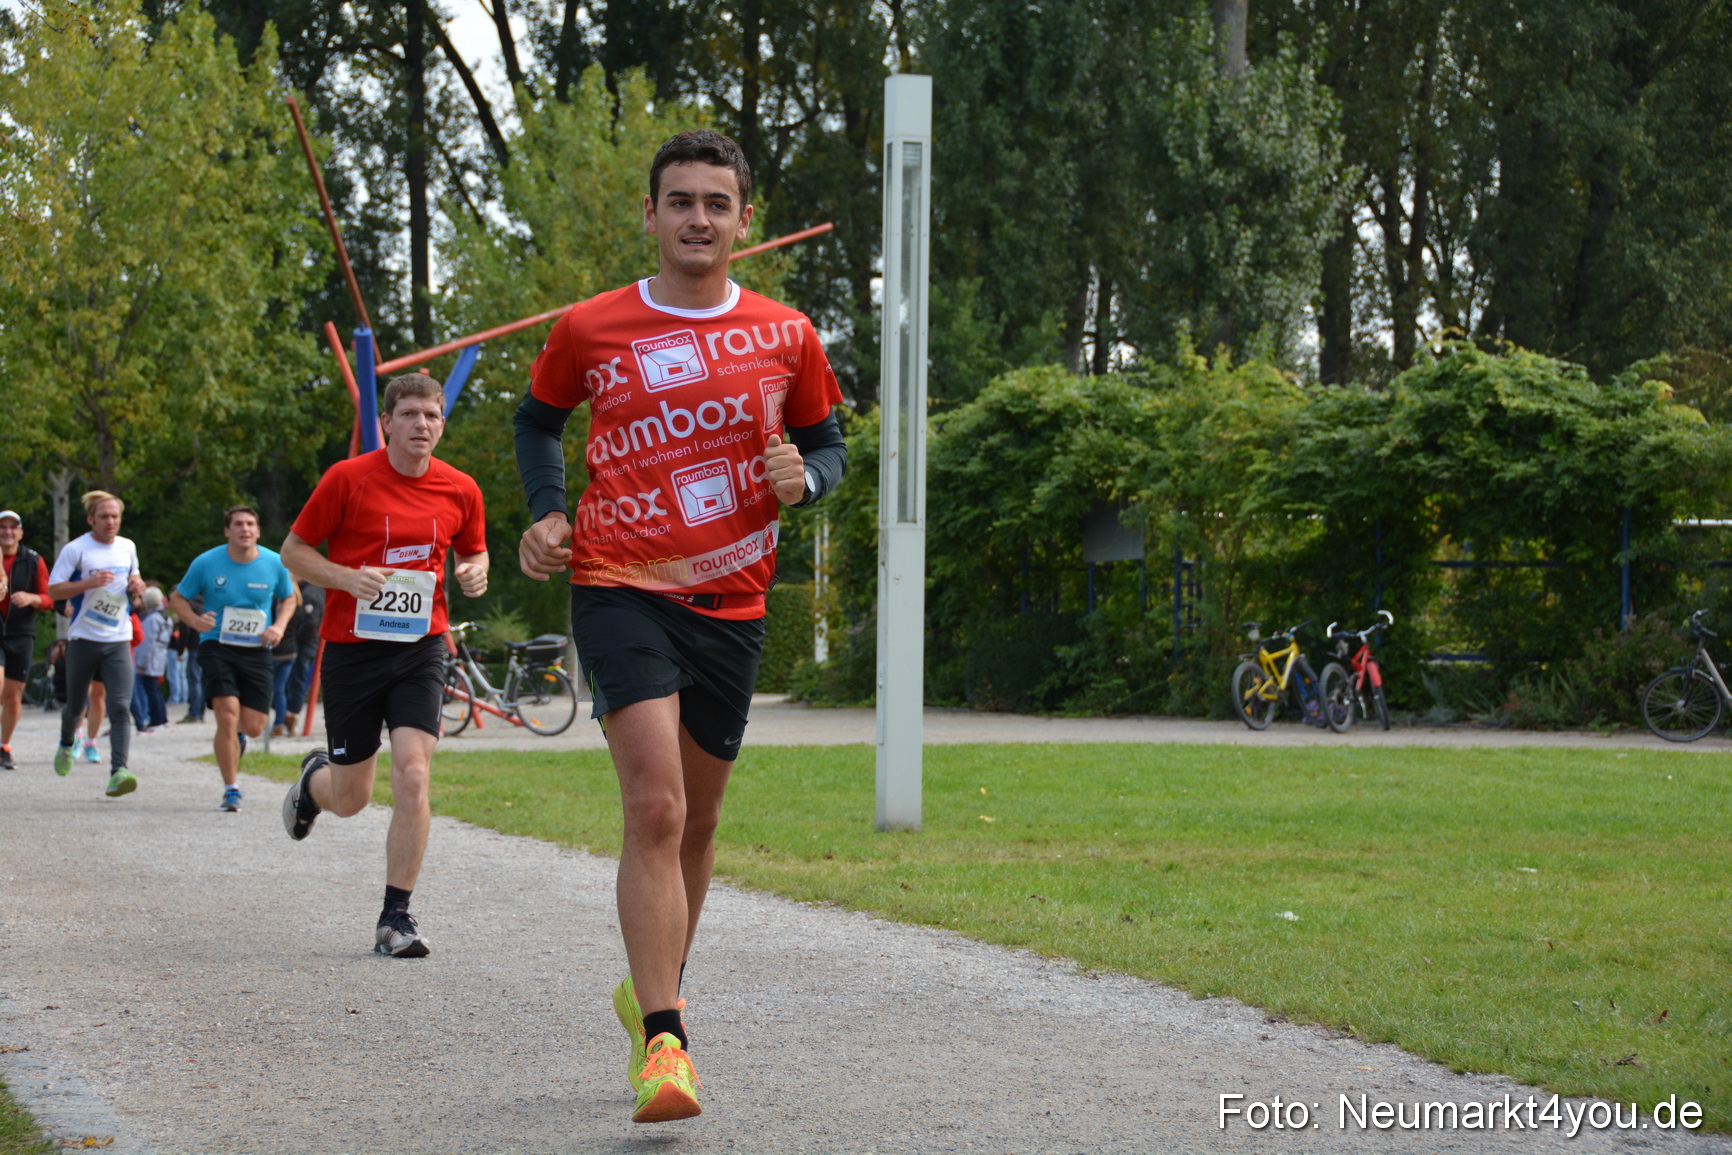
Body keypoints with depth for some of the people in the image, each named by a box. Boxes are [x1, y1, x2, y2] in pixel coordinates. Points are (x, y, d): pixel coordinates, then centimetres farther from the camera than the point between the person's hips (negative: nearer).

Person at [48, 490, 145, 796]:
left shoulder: (128, 547, 10)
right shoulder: (75, 550, -5)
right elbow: (53, 590, -8)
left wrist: (137, 585, 2)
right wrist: (89, 583, -21)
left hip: (118, 641, 2)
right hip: (83, 639, -2)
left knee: (121, 707, -15)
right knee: (76, 705, 12)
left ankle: (118, 772, -25)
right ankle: (66, 745, 45)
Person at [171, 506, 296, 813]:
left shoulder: (274, 564, -1)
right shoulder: (206, 563, -6)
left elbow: (288, 598, 16)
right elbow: (179, 598, 6)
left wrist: (279, 626, -3)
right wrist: (195, 620, -16)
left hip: (256, 651, 2)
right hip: (217, 648, -2)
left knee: (253, 727, 0)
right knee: (227, 716, -17)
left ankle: (234, 737, 40)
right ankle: (231, 790, -4)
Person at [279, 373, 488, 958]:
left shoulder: (460, 490, 2)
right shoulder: (348, 478, -7)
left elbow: (473, 552, 19)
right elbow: (294, 550, 0)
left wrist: (475, 574, -5)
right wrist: (350, 578, -17)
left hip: (420, 647, 1)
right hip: (352, 645, -1)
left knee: (413, 776, -16)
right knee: (350, 798, 6)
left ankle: (396, 918, -7)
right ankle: (315, 778, 46)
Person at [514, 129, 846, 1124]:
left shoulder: (786, 337, 4)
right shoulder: (589, 330, 0)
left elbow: (828, 446, 16)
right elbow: (540, 418, 18)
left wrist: (804, 478, -7)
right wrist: (548, 513, 2)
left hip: (732, 601, 3)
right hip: (620, 589, -3)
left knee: (695, 821, 14)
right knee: (655, 808, -18)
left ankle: (654, 992, 37)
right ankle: (664, 1042, -20)